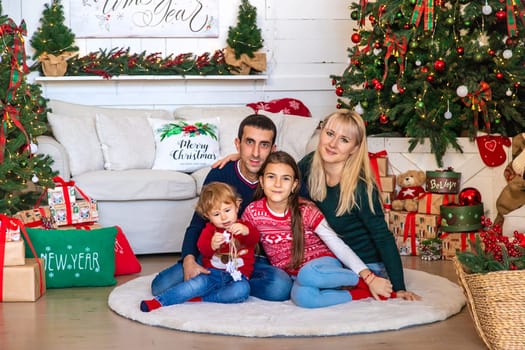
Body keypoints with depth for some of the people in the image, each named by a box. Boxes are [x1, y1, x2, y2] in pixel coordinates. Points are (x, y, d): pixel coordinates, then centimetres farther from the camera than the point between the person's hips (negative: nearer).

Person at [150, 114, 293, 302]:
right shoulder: (220, 175, -7)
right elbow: (197, 224, -5)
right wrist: (189, 259, -24)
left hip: (256, 260, 0)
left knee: (281, 286, -34)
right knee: (161, 285, -22)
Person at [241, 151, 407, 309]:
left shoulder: (306, 210, -10)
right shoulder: (253, 212, -5)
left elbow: (338, 245, -12)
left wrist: (369, 278, -20)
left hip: (323, 264, -1)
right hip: (293, 277, 1)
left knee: (307, 274, -41)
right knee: (301, 295, -38)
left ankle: (362, 283, -16)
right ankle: (362, 294, -20)